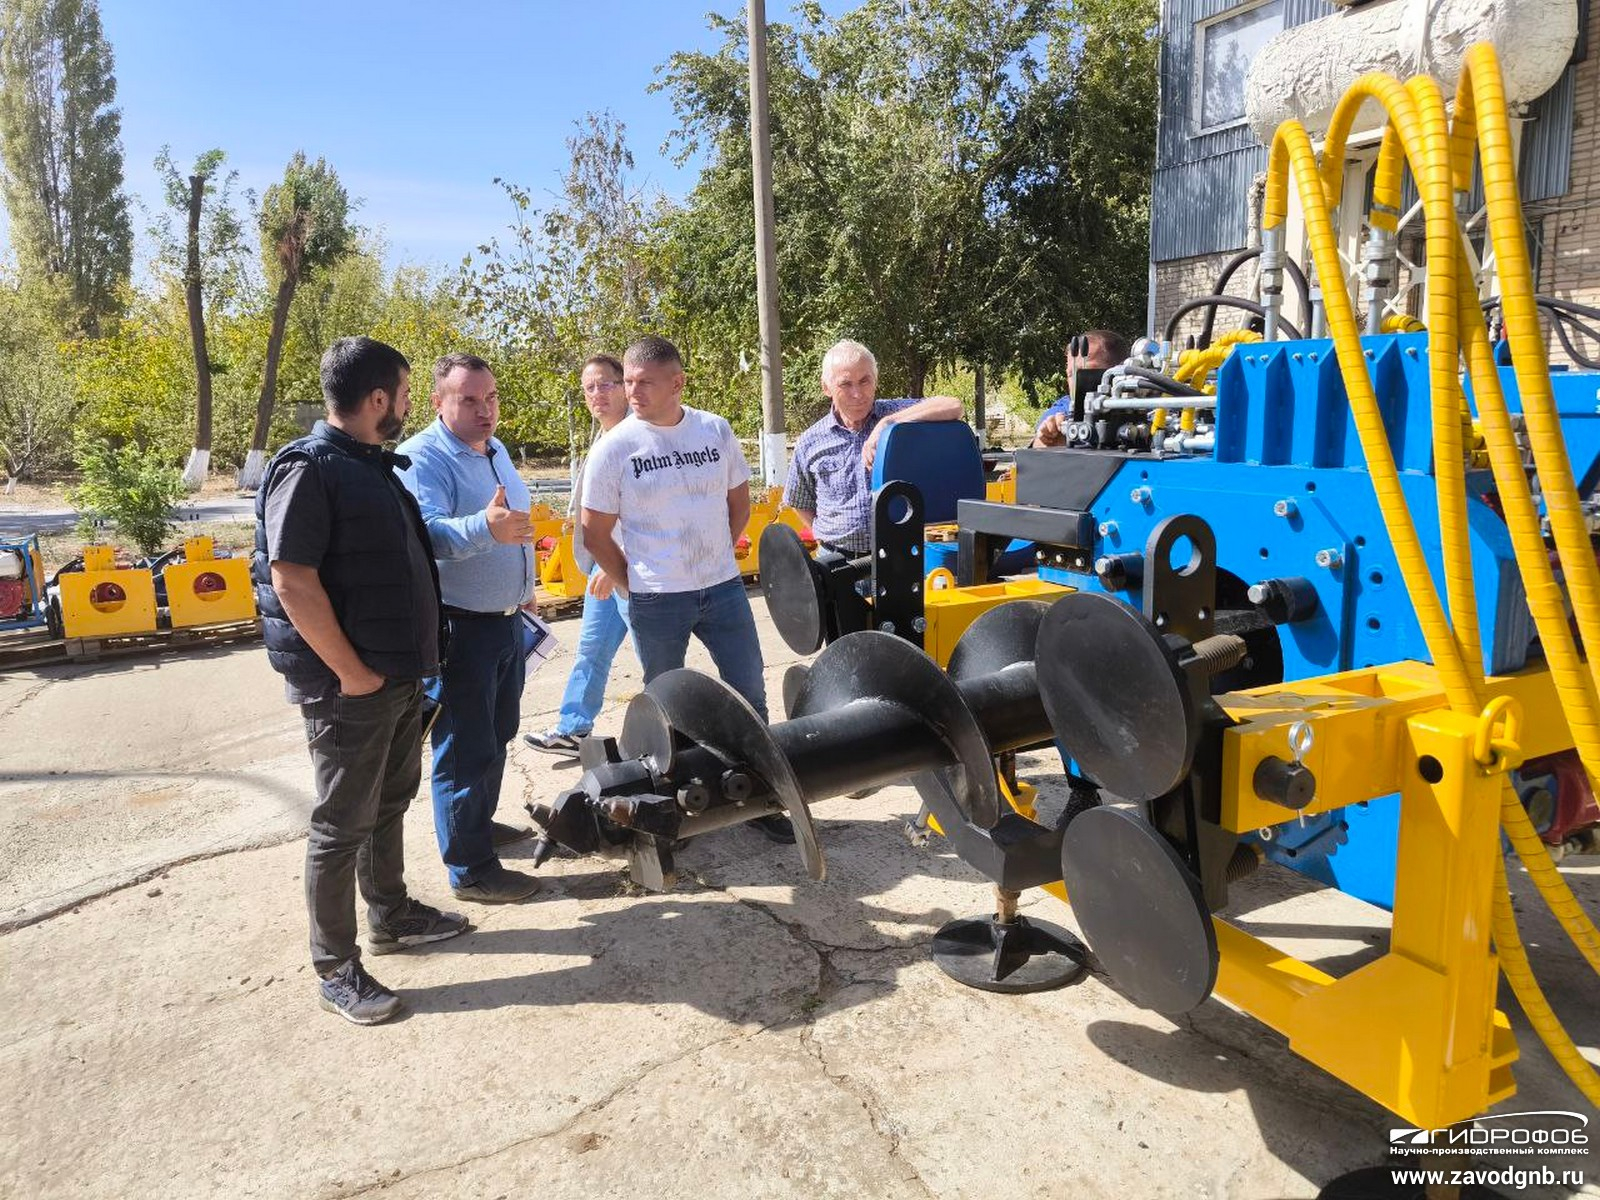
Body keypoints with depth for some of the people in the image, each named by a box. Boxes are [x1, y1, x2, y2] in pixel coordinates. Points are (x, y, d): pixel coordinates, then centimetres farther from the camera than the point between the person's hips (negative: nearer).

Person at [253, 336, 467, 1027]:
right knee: (342, 825, 2)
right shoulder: (308, 470, -17)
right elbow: (292, 581, -23)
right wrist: (352, 673, -20)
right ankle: (335, 967, 16)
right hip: (351, 686, -9)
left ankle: (390, 915, 39)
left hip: (403, 677, 9)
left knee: (389, 803, 21)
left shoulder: (375, 467, 13)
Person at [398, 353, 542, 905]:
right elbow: (428, 532, -35)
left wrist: (525, 586, 28)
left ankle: (482, 822, 40)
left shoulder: (495, 449, 11)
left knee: (497, 735, 22)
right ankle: (470, 870, 8)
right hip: (460, 627, -9)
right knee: (464, 749, -1)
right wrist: (484, 528, -52)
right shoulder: (422, 458, -18)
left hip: (507, 620, 9)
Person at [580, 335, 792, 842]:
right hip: (656, 601, -3)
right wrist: (633, 588, -1)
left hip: (724, 589, 3)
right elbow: (596, 534, -2)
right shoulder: (615, 447, -8)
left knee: (750, 696, 8)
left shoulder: (716, 431, 1)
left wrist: (716, 556, 7)